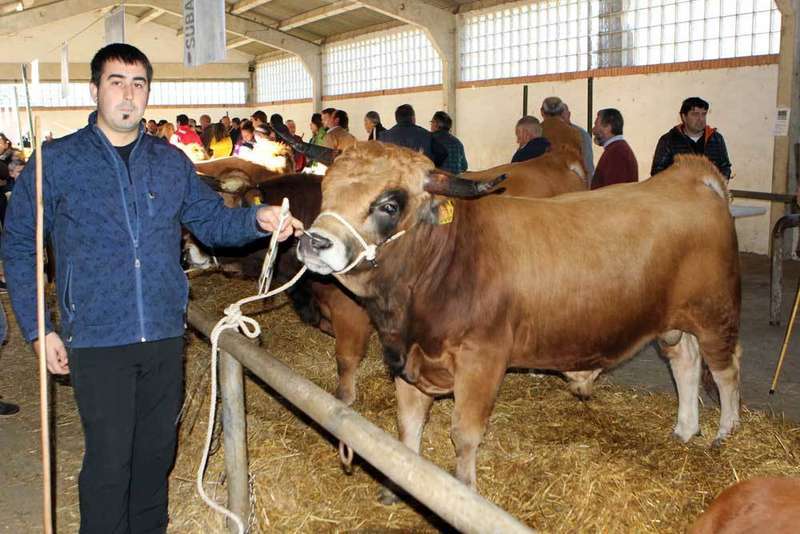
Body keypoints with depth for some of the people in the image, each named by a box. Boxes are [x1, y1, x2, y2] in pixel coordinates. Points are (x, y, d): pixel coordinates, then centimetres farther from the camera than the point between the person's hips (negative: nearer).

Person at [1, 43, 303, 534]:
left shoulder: (172, 162, 8)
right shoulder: (56, 162, -2)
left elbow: (212, 221, 13)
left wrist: (257, 218, -9)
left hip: (165, 335, 4)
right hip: (97, 341, -3)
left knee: (158, 448, 16)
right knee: (109, 459, 0)